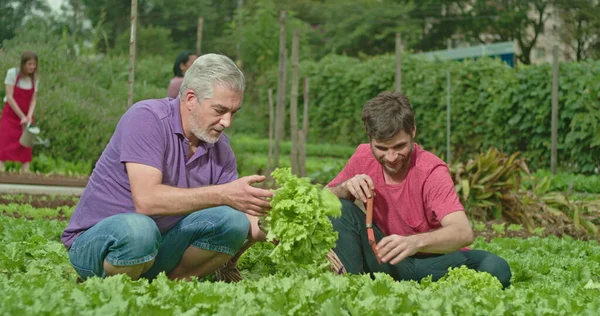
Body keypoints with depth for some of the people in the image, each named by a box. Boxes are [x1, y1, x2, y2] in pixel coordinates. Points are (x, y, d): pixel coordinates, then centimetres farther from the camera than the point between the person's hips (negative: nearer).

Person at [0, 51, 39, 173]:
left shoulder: (35, 79, 1)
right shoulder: (12, 73, -11)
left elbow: (33, 100, 0)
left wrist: (29, 117, -18)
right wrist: (22, 117, -16)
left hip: (26, 117, 4)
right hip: (10, 115, -4)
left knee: (25, 148, -2)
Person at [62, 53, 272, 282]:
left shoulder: (220, 148, 1)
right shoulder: (146, 118, -18)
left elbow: (245, 223, 2)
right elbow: (146, 200, -31)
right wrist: (223, 194, -32)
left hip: (160, 246, 6)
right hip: (93, 243, -5)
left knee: (232, 220, -16)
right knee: (138, 229, -40)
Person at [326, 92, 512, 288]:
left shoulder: (431, 171, -21)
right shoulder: (363, 158, -6)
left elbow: (463, 233, -35)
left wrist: (415, 242, -54)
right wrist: (346, 187, -19)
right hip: (387, 260, 3)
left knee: (495, 268, -33)